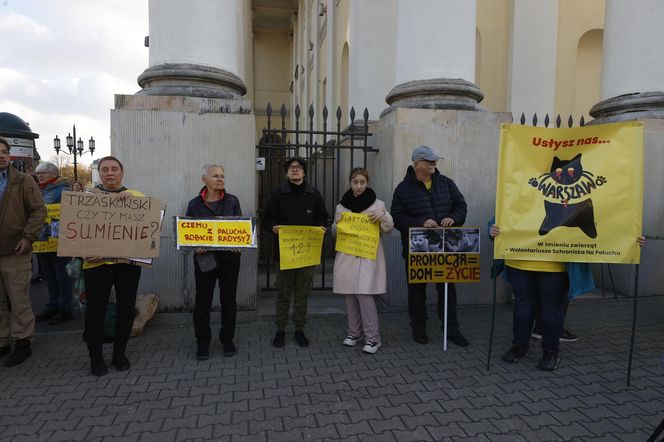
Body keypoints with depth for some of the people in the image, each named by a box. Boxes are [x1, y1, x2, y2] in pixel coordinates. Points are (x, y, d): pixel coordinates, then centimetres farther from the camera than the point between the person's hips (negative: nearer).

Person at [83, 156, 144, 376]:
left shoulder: (136, 196, 10)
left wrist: (132, 201, -16)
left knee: (126, 307, 7)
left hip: (128, 260, 1)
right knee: (95, 309, 4)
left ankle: (120, 353, 24)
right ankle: (95, 356, 20)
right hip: (96, 262, -1)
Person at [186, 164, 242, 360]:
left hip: (229, 257, 1)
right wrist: (195, 246, -15)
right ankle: (203, 342, 19)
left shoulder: (232, 201, 4)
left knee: (228, 299, 9)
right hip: (204, 258, -1)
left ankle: (227, 340, 24)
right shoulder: (194, 204, 3)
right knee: (203, 301, 4)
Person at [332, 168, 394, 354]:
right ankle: (354, 332, 25)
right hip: (347, 255, 4)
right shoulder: (341, 206, 8)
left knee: (364, 294, -12)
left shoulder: (377, 204, 0)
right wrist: (336, 223, -7)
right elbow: (335, 233, 15)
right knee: (350, 294, 9)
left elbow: (389, 228, 5)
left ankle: (372, 338, -1)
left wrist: (383, 217, -15)